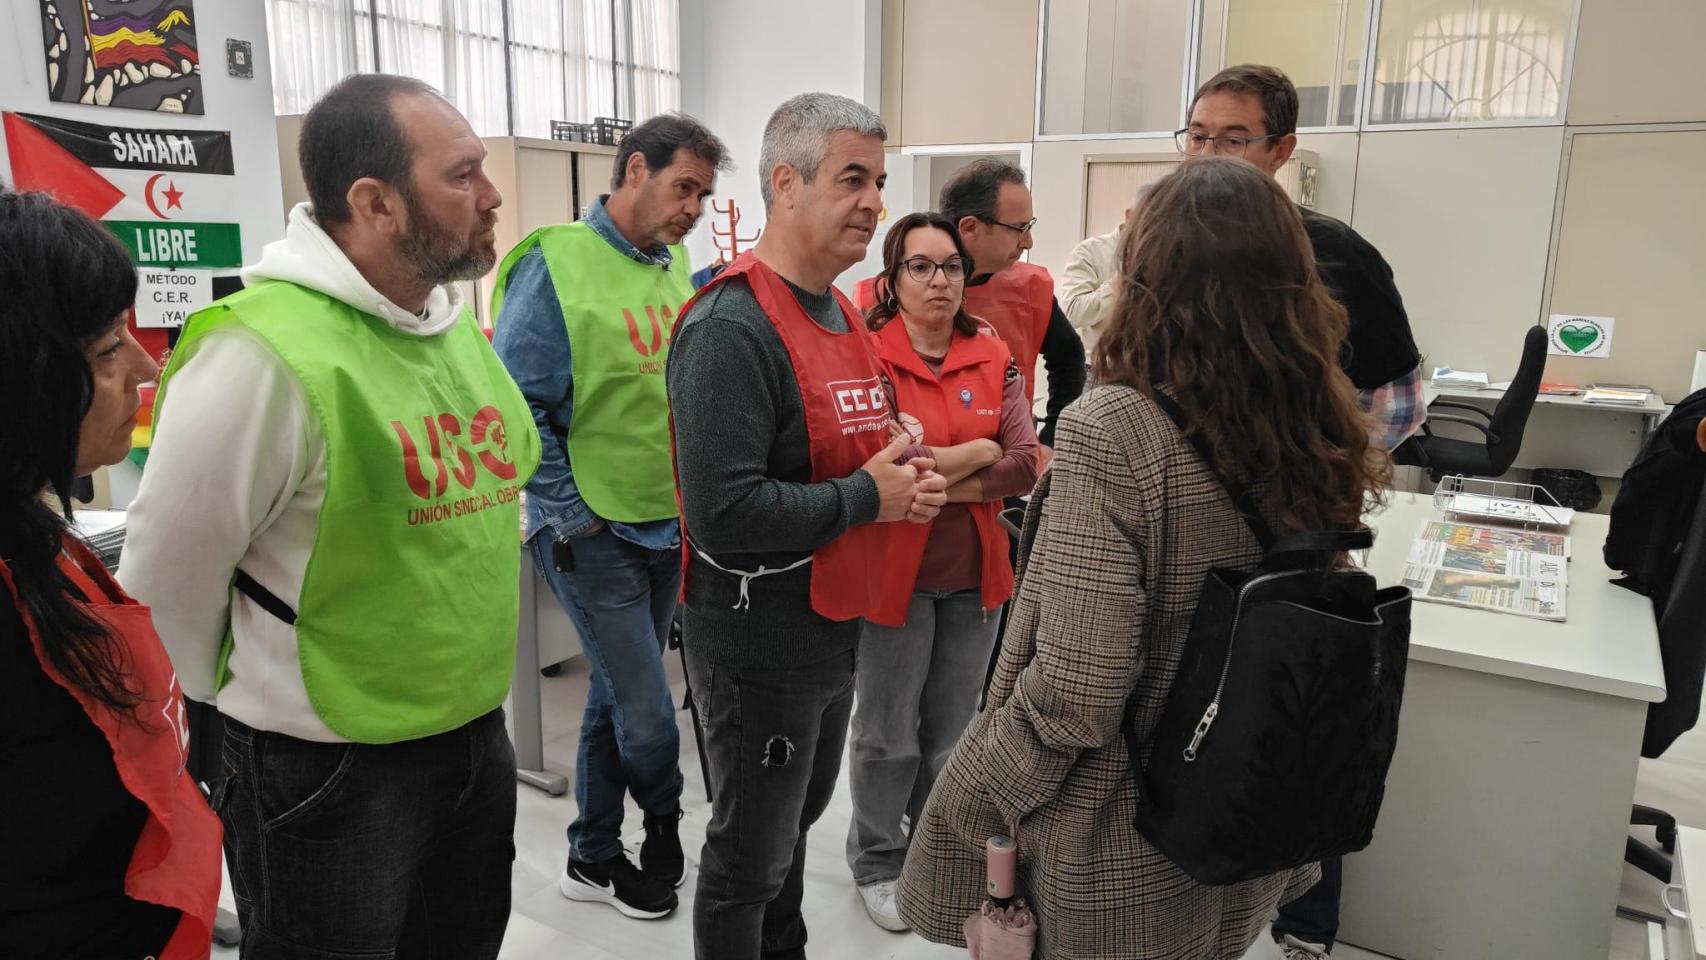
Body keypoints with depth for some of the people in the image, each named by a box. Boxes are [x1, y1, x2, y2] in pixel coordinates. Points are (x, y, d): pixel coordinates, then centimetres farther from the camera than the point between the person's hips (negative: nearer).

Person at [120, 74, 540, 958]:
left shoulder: (461, 328, 3)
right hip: (328, 773, -7)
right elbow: (166, 577, -14)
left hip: (480, 736, 7)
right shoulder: (263, 353, -22)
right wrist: (245, 699, 1)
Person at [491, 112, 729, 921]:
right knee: (648, 712, -1)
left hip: (667, 523, 7)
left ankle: (594, 857, 34)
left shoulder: (679, 269, 7)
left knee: (619, 697, 17)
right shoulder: (556, 264, -13)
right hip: (594, 534, -7)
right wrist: (569, 512, -12)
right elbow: (517, 405, -14)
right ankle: (667, 830, 28)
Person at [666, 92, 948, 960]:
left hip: (835, 624, 9)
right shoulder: (730, 326, -22)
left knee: (795, 822, 27)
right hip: (758, 635, -9)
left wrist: (905, 481, -1)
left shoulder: (842, 313, 8)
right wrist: (866, 497, -21)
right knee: (751, 855, 10)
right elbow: (722, 513, -30)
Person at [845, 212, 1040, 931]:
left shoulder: (994, 356, 3)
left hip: (976, 573, 5)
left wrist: (933, 477, -15)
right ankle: (876, 863, 33)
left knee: (953, 729, 20)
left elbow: (1025, 465, -5)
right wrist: (977, 454, -13)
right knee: (888, 733, 11)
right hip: (894, 570, -4)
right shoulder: (870, 353, -11)